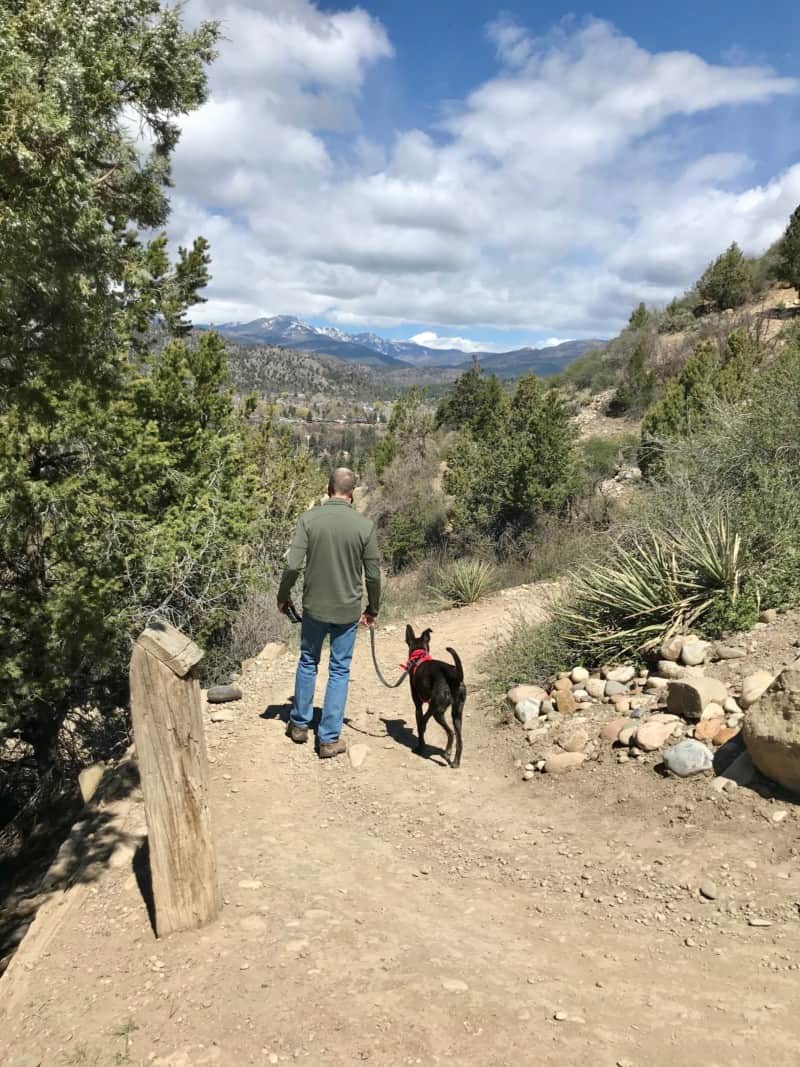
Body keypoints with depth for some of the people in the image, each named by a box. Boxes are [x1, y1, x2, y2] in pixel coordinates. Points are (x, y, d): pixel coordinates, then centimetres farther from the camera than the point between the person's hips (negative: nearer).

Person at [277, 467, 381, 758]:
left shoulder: (309, 519, -9)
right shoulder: (365, 525, -9)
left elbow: (293, 565, -12)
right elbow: (373, 574, -5)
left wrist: (283, 596, 5)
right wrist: (373, 609, 10)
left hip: (314, 607, 1)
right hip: (348, 611, -1)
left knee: (307, 662, 21)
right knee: (339, 671, 9)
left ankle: (300, 724, 33)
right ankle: (329, 739, 14)